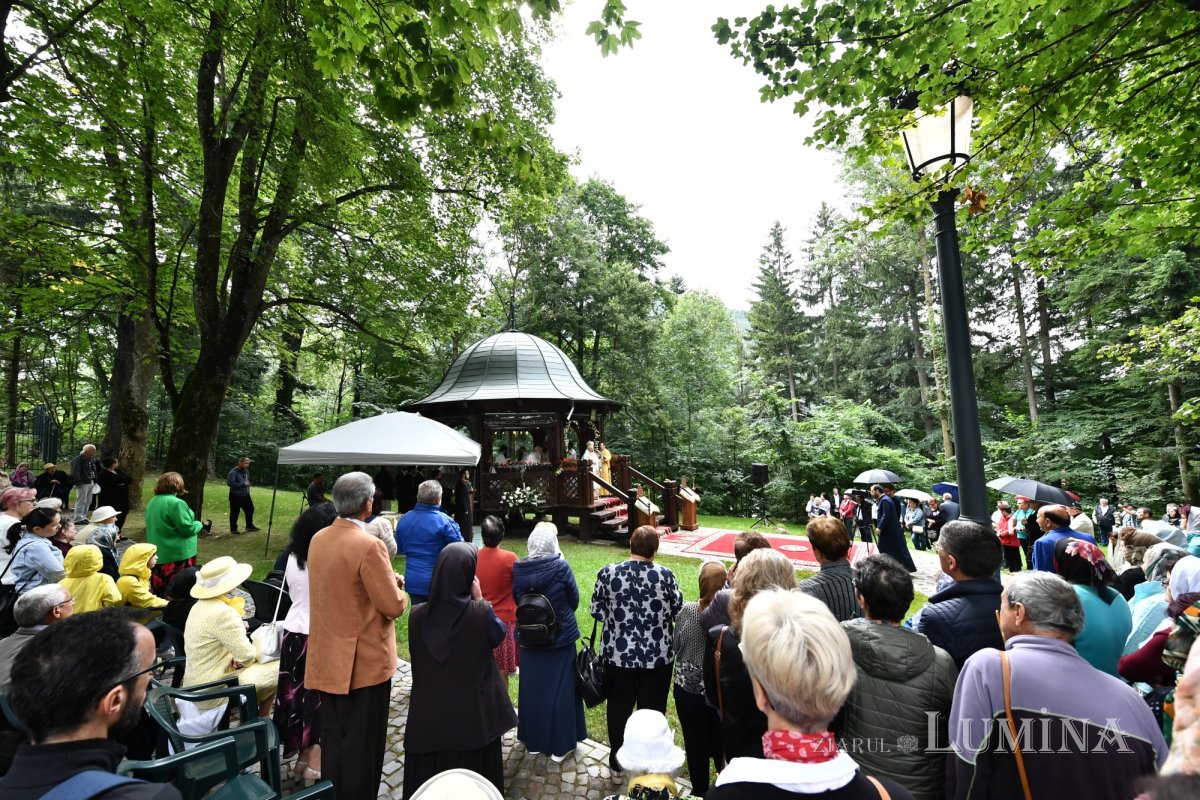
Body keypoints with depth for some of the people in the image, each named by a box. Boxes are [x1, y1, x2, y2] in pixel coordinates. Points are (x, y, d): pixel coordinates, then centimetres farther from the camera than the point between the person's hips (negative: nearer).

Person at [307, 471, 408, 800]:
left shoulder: (318, 539, 0)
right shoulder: (369, 545, -25)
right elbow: (393, 605, -22)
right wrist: (398, 587, -1)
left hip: (327, 657, 8)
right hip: (363, 661, -8)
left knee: (331, 736, 22)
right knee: (362, 742, 9)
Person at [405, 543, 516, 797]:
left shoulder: (418, 614, -13)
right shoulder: (480, 613, -22)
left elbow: (415, 653, 5)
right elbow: (499, 635, -2)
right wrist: (480, 600, -2)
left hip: (429, 711, 2)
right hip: (473, 711, -2)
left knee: (427, 776, 21)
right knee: (474, 777, 19)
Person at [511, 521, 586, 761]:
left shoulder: (519, 569, -11)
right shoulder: (560, 566, -19)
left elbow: (517, 599, 4)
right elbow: (574, 600, -7)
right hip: (561, 637, -3)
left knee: (532, 689, 18)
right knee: (560, 690, 12)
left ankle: (533, 741, 33)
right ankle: (560, 745, 23)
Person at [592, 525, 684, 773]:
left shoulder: (607, 573, -14)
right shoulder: (665, 575, -16)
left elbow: (596, 611, -4)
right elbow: (679, 611, -5)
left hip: (618, 654, 1)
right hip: (657, 656, -1)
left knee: (618, 706, 21)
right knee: (652, 709, 18)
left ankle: (617, 758, 37)